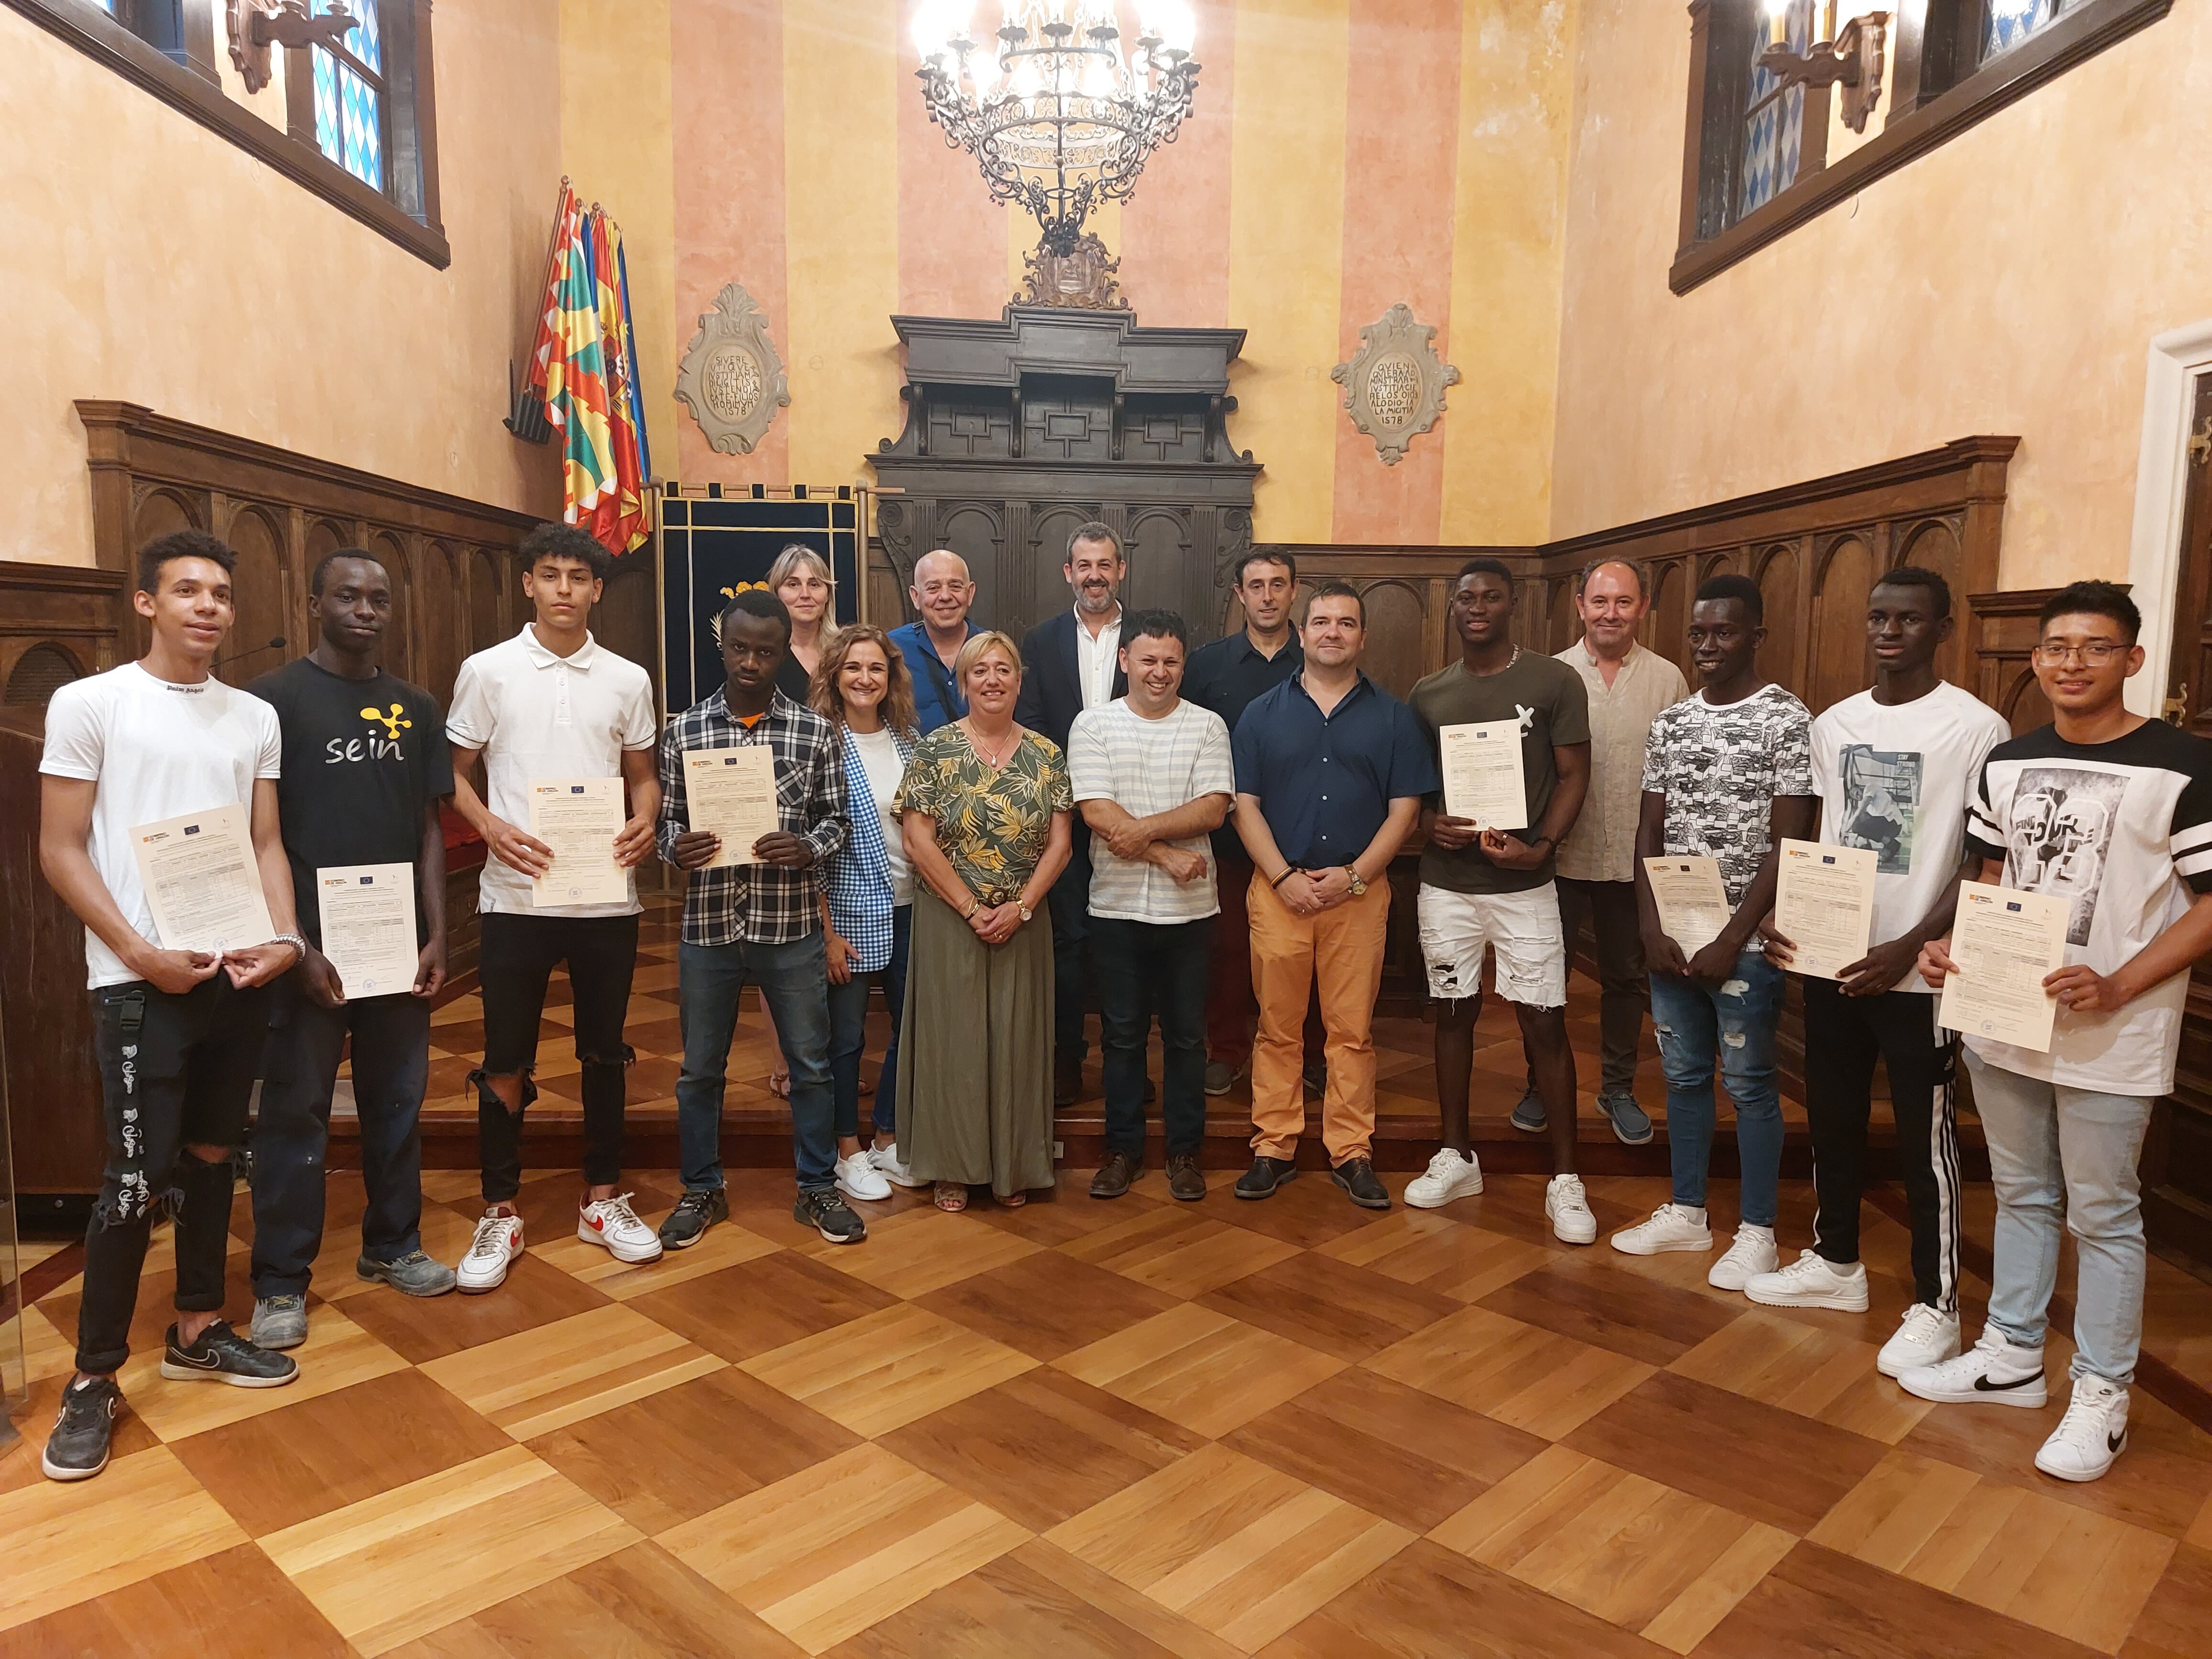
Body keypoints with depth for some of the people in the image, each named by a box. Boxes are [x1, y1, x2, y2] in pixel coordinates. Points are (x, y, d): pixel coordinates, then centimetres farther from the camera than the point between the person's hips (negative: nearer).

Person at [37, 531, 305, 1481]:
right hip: (140, 979, -4)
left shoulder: (256, 717, 10)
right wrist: (139, 951, -14)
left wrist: (284, 938, -5)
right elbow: (60, 850, -5)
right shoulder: (89, 704, -3)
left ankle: (198, 1334, 27)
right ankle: (94, 1378, 10)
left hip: (238, 971, 5)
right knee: (137, 1179, -5)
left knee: (211, 1159, 14)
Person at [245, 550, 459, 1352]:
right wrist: (294, 943, -13)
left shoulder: (417, 707, 8)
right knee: (295, 1109, 4)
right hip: (311, 940, -4)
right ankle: (280, 1281, 16)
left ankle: (392, 1244, 29)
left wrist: (436, 935, 1)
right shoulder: (274, 697, -4)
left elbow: (429, 827, 9)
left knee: (398, 1100, 13)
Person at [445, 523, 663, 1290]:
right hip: (516, 897, -2)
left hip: (608, 898, 2)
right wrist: (490, 826, -14)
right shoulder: (487, 672, 0)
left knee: (604, 1054, 12)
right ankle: (500, 1215, 20)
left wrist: (644, 822, -8)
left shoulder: (628, 680, 6)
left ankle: (602, 1200, 27)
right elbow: (457, 774, 5)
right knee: (506, 1063, 5)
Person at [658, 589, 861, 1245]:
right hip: (708, 925, 1)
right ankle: (702, 1190, 31)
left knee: (811, 1065, 10)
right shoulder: (684, 731, 1)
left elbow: (838, 819, 2)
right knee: (700, 1068, 13)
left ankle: (818, 1188, 27)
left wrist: (808, 848, -18)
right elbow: (665, 819, 6)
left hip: (792, 926, 0)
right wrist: (677, 846, -16)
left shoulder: (816, 732, -1)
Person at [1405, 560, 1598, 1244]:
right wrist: (1430, 823, -10)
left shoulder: (1556, 682, -2)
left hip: (1524, 885, -3)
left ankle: (1565, 1179, 10)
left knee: (1545, 1025, -1)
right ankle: (1456, 1157, 25)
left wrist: (1540, 846, -18)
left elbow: (1573, 776, -3)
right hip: (1445, 883, 3)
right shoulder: (1428, 693, 7)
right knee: (1453, 1013, 11)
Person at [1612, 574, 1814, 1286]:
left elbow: (1787, 844, -11)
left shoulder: (1787, 720, -8)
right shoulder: (1671, 722, 8)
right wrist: (1652, 930, -3)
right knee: (1683, 1075, 14)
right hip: (1671, 937, 5)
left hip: (1743, 942, -5)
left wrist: (1731, 942, -14)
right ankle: (1686, 1213, 28)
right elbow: (1649, 831, 8)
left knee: (1750, 1085, 5)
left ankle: (1757, 1233, 18)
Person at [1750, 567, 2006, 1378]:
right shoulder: (1834, 724, 8)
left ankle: (1936, 1307, 19)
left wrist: (1910, 949, -19)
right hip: (1830, 961, 6)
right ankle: (1834, 1264, 33)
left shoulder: (1976, 728, -9)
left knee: (1924, 1141, 4)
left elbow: (1982, 864, -10)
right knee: (1831, 1121, 16)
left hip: (1916, 972, -5)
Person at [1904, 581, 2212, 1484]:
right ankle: (2010, 1356, 33)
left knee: (2103, 1216, 7)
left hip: (2110, 1039, -5)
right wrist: (1953, 947, -2)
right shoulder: (2008, 763, 7)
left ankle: (2101, 1396, 23)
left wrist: (2118, 987, -21)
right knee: (2020, 1196, 18)